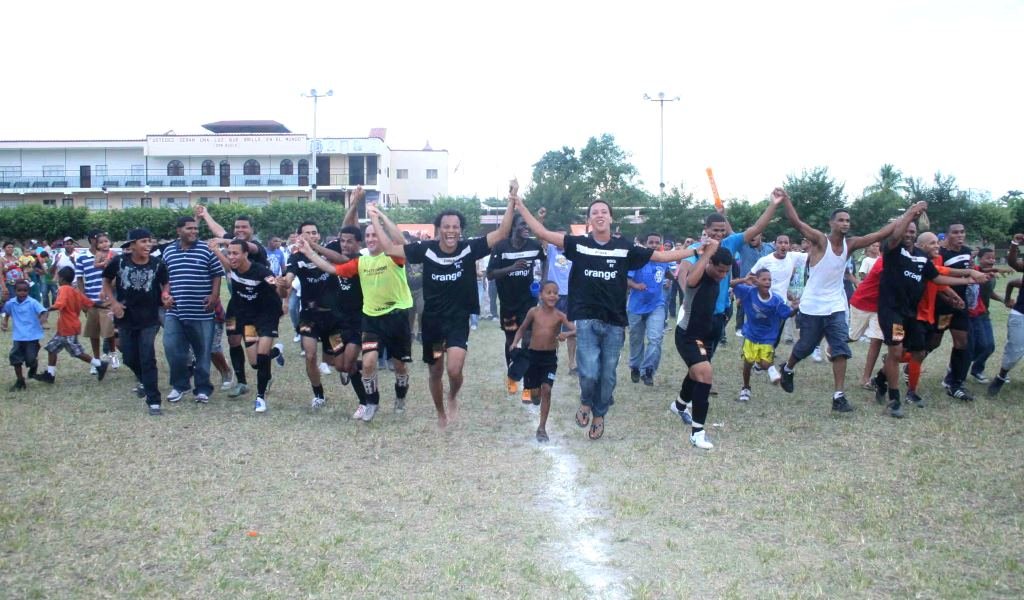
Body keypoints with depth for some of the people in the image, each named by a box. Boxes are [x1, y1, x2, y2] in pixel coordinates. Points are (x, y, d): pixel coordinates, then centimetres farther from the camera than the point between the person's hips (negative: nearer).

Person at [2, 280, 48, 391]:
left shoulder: (32, 302, -12)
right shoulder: (10, 303, 2)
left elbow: (43, 311, -25)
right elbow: (7, 312, 25)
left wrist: (43, 318, -45)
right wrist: (5, 322, 14)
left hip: (32, 336, -4)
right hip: (18, 337, 4)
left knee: (31, 359, -3)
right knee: (15, 357, -1)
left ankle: (33, 369, 34)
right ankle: (20, 381, 12)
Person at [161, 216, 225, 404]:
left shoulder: (206, 250, 0)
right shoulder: (168, 251, 9)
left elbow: (217, 274, 2)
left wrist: (214, 295, -8)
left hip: (201, 312, -2)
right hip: (175, 311, 2)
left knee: (203, 352, 4)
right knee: (172, 348, -3)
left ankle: (203, 388, 16)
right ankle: (180, 385, 15)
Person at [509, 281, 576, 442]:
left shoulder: (560, 316, -7)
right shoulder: (533, 312, -4)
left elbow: (576, 330, -15)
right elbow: (522, 329, 8)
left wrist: (567, 334, -36)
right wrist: (515, 343, -8)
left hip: (550, 356, -1)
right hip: (533, 354, 1)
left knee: (546, 389, -8)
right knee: (535, 392, 3)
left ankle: (542, 427, 2)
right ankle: (535, 397, 43)